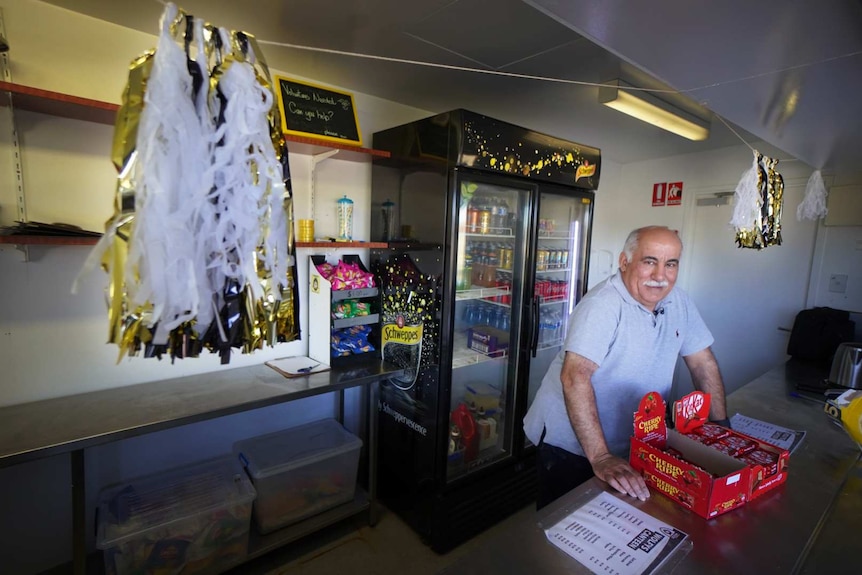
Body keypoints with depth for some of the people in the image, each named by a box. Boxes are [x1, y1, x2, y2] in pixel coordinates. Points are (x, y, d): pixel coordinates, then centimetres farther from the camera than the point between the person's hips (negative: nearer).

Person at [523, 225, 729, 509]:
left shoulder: (679, 302, -2)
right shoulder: (603, 305, -26)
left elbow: (702, 361, 8)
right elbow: (575, 377, -34)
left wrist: (721, 427, 5)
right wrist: (600, 457, -36)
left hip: (633, 443, 7)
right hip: (570, 441, -6)